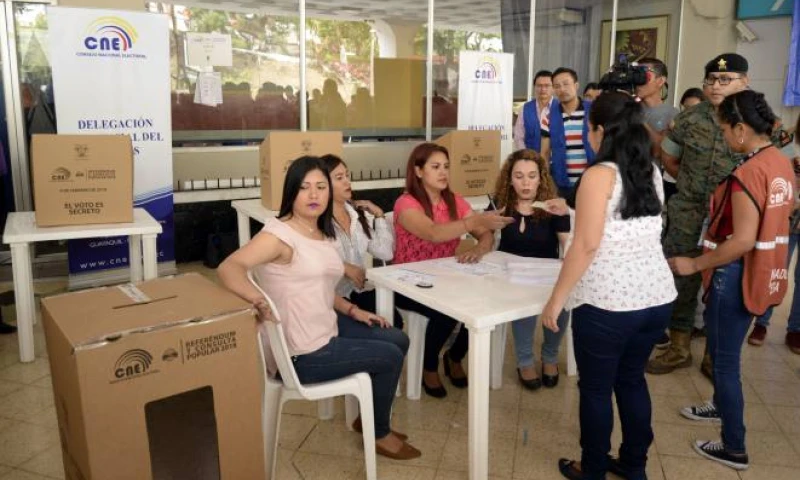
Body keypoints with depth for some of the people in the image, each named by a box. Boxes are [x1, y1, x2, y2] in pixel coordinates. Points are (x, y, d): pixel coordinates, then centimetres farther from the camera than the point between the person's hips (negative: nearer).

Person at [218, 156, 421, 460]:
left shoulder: (323, 234, 8)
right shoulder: (279, 233, -20)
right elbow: (228, 268, -33)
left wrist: (353, 311, 8)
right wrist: (259, 301, -48)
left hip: (328, 327, 9)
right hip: (303, 353, -9)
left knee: (399, 340, 15)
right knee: (390, 356, -1)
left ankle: (370, 417, 33)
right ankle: (379, 434, 23)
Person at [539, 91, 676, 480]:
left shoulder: (600, 175, -13)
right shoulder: (652, 172, 9)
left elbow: (586, 245, -19)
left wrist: (556, 298, -13)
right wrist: (573, 211, 29)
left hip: (608, 303, -7)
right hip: (657, 296, 7)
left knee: (595, 388, 10)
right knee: (631, 379, 22)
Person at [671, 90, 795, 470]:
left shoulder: (748, 173, -23)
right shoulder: (782, 163, 5)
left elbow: (743, 241, -26)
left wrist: (694, 264, -18)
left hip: (737, 275, -9)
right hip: (761, 273, 9)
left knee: (725, 358, 4)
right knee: (723, 348, 27)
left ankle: (734, 449, 16)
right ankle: (721, 405, 47)